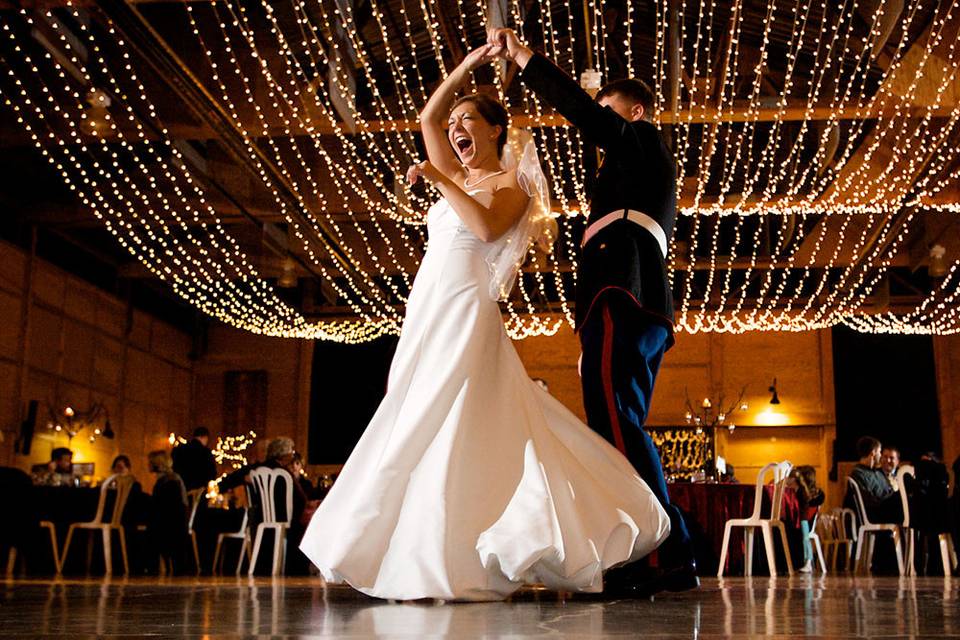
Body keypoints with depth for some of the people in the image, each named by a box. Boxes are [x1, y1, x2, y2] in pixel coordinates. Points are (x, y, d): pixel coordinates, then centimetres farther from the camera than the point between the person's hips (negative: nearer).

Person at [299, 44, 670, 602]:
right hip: (427, 314, 8)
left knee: (445, 430, -18)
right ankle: (429, 562, 3)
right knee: (414, 428, 1)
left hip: (464, 313, -8)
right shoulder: (459, 178, 24)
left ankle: (459, 567, -20)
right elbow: (428, 117, 29)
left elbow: (486, 226, -18)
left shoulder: (510, 184, 3)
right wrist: (468, 65, 25)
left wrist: (440, 181, -12)